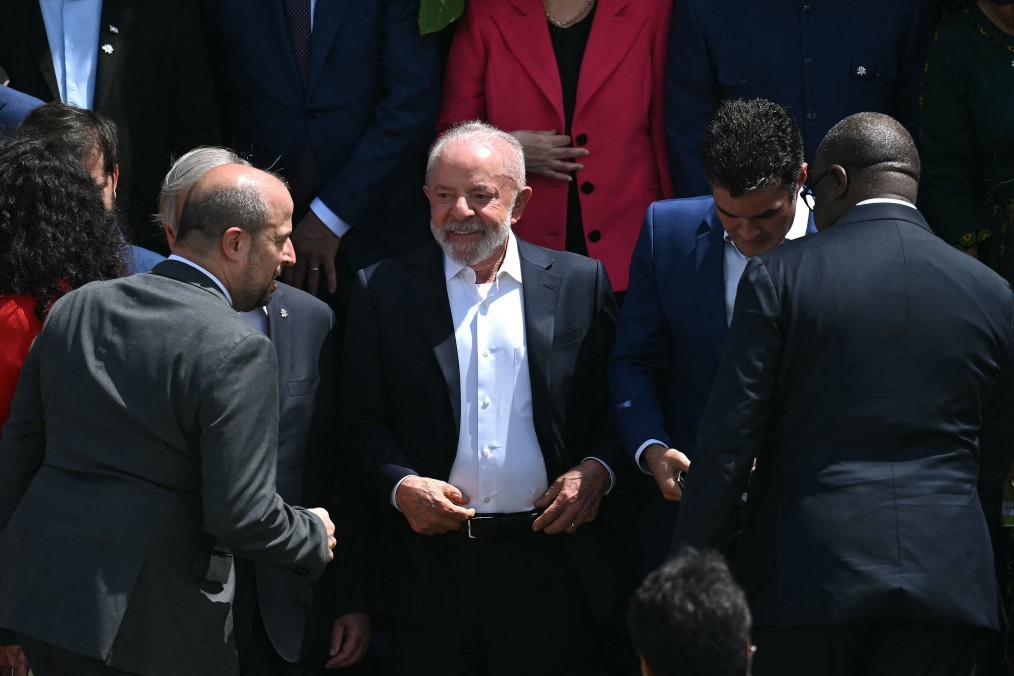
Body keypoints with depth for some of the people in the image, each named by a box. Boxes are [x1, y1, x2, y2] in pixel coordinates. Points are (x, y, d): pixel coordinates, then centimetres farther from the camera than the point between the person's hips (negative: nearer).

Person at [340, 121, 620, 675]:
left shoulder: (579, 283, 6)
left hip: (548, 560, 0)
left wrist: (596, 470, -8)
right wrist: (400, 485, -12)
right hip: (431, 567, 0)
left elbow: (612, 405, 9)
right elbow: (362, 424, 4)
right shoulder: (384, 291, 5)